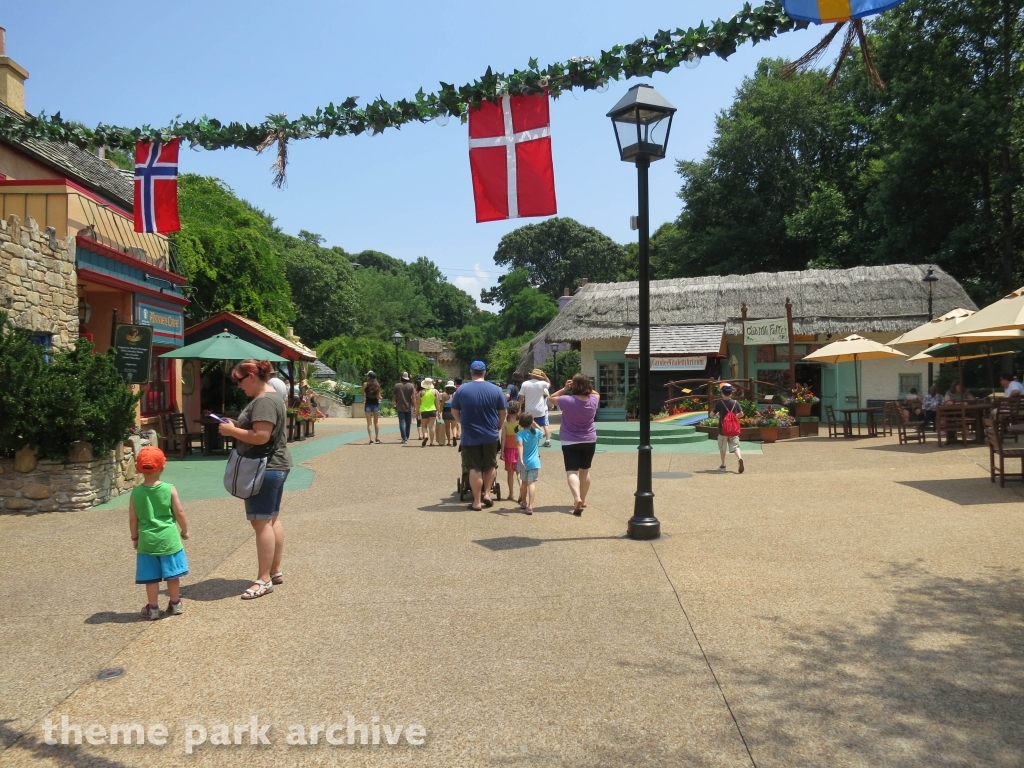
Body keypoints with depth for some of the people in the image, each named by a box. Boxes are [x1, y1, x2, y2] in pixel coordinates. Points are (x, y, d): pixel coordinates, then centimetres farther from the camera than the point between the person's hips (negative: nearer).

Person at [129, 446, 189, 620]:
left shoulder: (136, 492, -6)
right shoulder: (169, 489, -10)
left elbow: (133, 519, 0)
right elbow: (180, 513, -6)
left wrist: (135, 537, 15)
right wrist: (185, 531, 10)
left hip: (147, 541, 1)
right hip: (168, 539, -1)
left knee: (151, 578, 10)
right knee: (172, 575, 12)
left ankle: (152, 608, 17)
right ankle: (175, 604, 22)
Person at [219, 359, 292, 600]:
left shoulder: (264, 401, -19)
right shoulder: (268, 397, 15)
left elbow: (261, 436, -27)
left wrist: (231, 430, -16)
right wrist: (236, 427, 6)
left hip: (265, 468, -11)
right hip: (274, 467, 11)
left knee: (261, 521, -7)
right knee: (272, 519, 15)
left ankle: (264, 579, -2)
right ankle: (275, 571, 23)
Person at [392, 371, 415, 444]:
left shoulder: (397, 386, -2)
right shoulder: (411, 386, -1)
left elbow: (394, 396, 3)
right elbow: (413, 397, -5)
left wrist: (394, 404, 17)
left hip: (400, 408, -1)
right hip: (409, 408, 1)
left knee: (402, 423, -2)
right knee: (408, 423, 12)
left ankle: (404, 438, -12)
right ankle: (407, 438, 21)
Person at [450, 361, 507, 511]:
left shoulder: (462, 390, -5)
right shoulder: (496, 390, -3)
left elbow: (454, 411, 4)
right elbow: (503, 412, 4)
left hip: (470, 436, -1)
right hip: (491, 435, 1)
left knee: (474, 468, 5)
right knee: (490, 466, 20)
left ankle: (477, 501, 8)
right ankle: (486, 494, 14)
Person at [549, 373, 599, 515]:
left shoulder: (567, 400, -19)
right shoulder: (593, 400, -8)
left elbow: (552, 398, -1)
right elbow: (595, 393, 17)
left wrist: (564, 389, -9)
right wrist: (587, 388, 2)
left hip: (570, 442, -4)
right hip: (589, 440, 4)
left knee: (571, 471, -6)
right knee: (585, 470, 17)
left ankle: (577, 498, -28)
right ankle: (583, 499, 29)